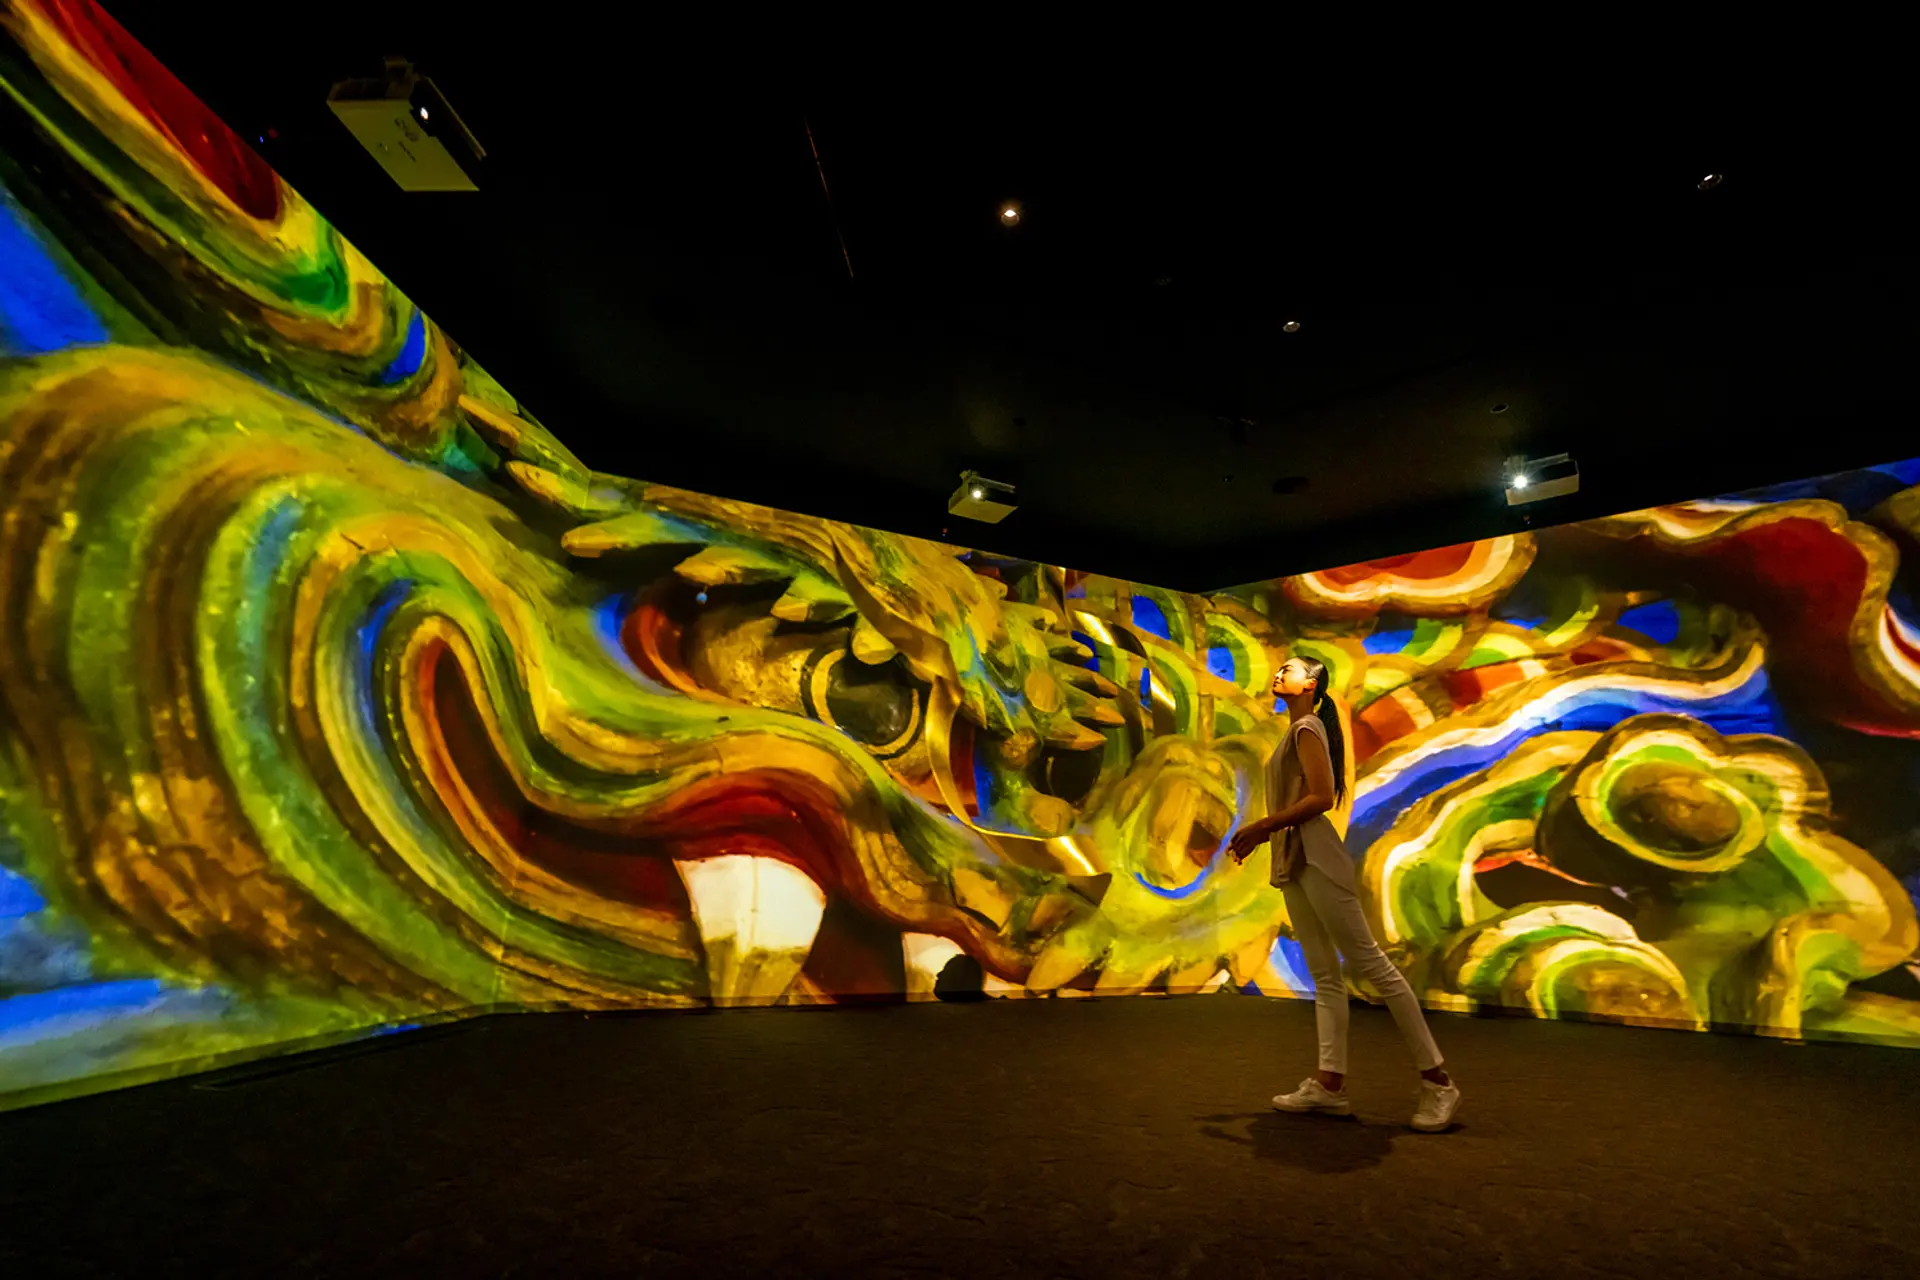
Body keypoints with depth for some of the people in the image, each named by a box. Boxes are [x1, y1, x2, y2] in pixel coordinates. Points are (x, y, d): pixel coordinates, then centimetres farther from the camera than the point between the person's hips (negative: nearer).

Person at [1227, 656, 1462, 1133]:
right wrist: (1259, 835, 12)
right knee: (1324, 976, 8)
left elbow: (1321, 797, -18)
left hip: (1316, 860, -10)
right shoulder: (1295, 732, 19)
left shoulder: (1308, 727, -8)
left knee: (1370, 962, -4)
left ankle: (1436, 1078, 5)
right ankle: (1330, 1082, 12)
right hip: (1292, 861, 10)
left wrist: (1260, 826, -16)